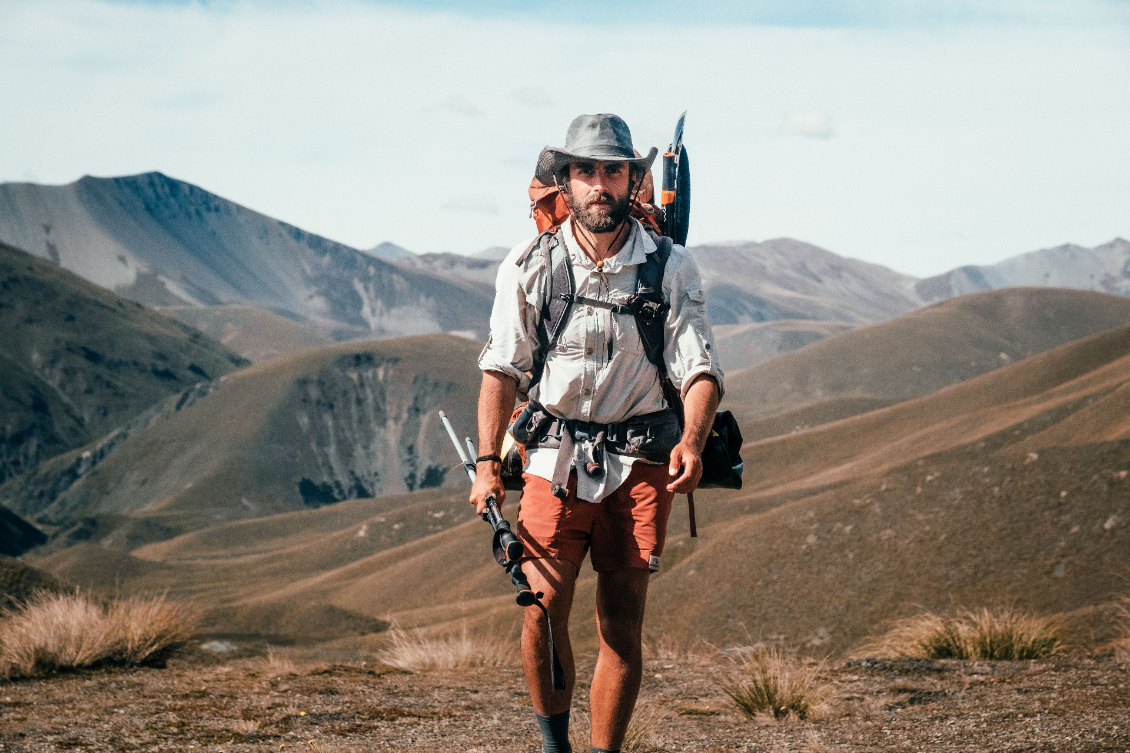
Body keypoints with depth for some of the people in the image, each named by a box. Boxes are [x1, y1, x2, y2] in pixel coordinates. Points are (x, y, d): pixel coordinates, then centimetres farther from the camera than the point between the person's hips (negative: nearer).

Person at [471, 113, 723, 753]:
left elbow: (701, 369, -7)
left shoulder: (672, 269, -2)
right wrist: (488, 461, -7)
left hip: (640, 460, 0)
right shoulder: (530, 265, 0)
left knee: (623, 624, -1)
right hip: (556, 457, 0)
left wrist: (692, 442, -26)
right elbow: (502, 369, 2)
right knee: (544, 609, -12)